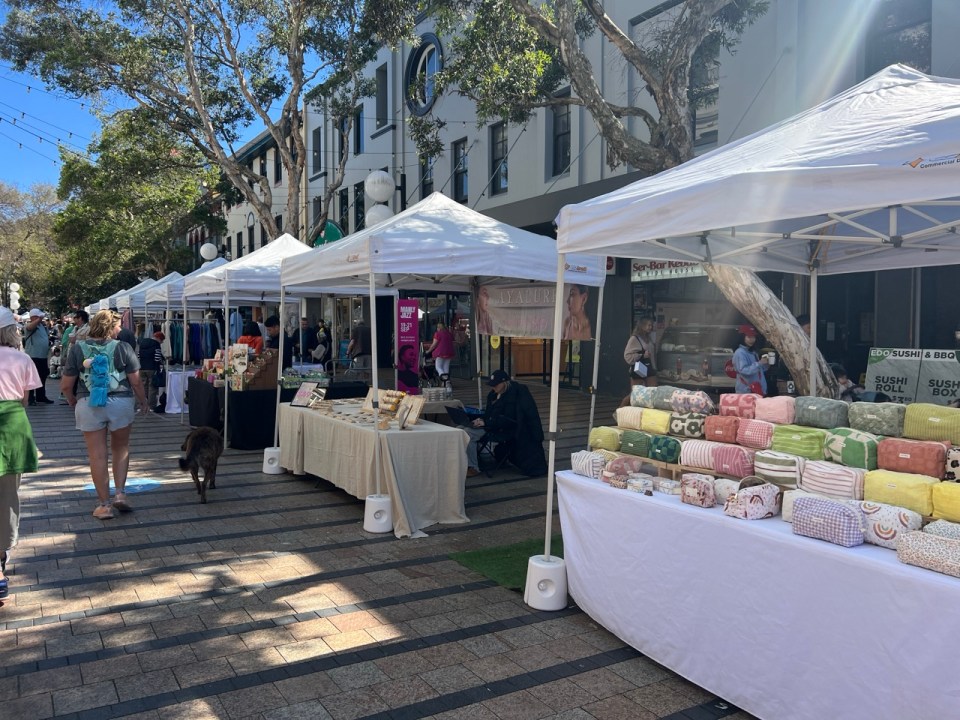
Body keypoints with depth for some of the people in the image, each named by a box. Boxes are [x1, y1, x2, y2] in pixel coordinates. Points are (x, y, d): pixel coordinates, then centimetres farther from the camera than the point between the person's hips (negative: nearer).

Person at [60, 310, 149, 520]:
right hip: (121, 403, -1)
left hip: (88, 405, 1)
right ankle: (120, 493, 11)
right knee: (121, 449, 20)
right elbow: (136, 382, -4)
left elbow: (65, 385, 2)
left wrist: (72, 401, 22)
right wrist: (143, 401, 12)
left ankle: (104, 504, 14)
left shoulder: (78, 348, 0)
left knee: (97, 456, 8)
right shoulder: (123, 348, -5)